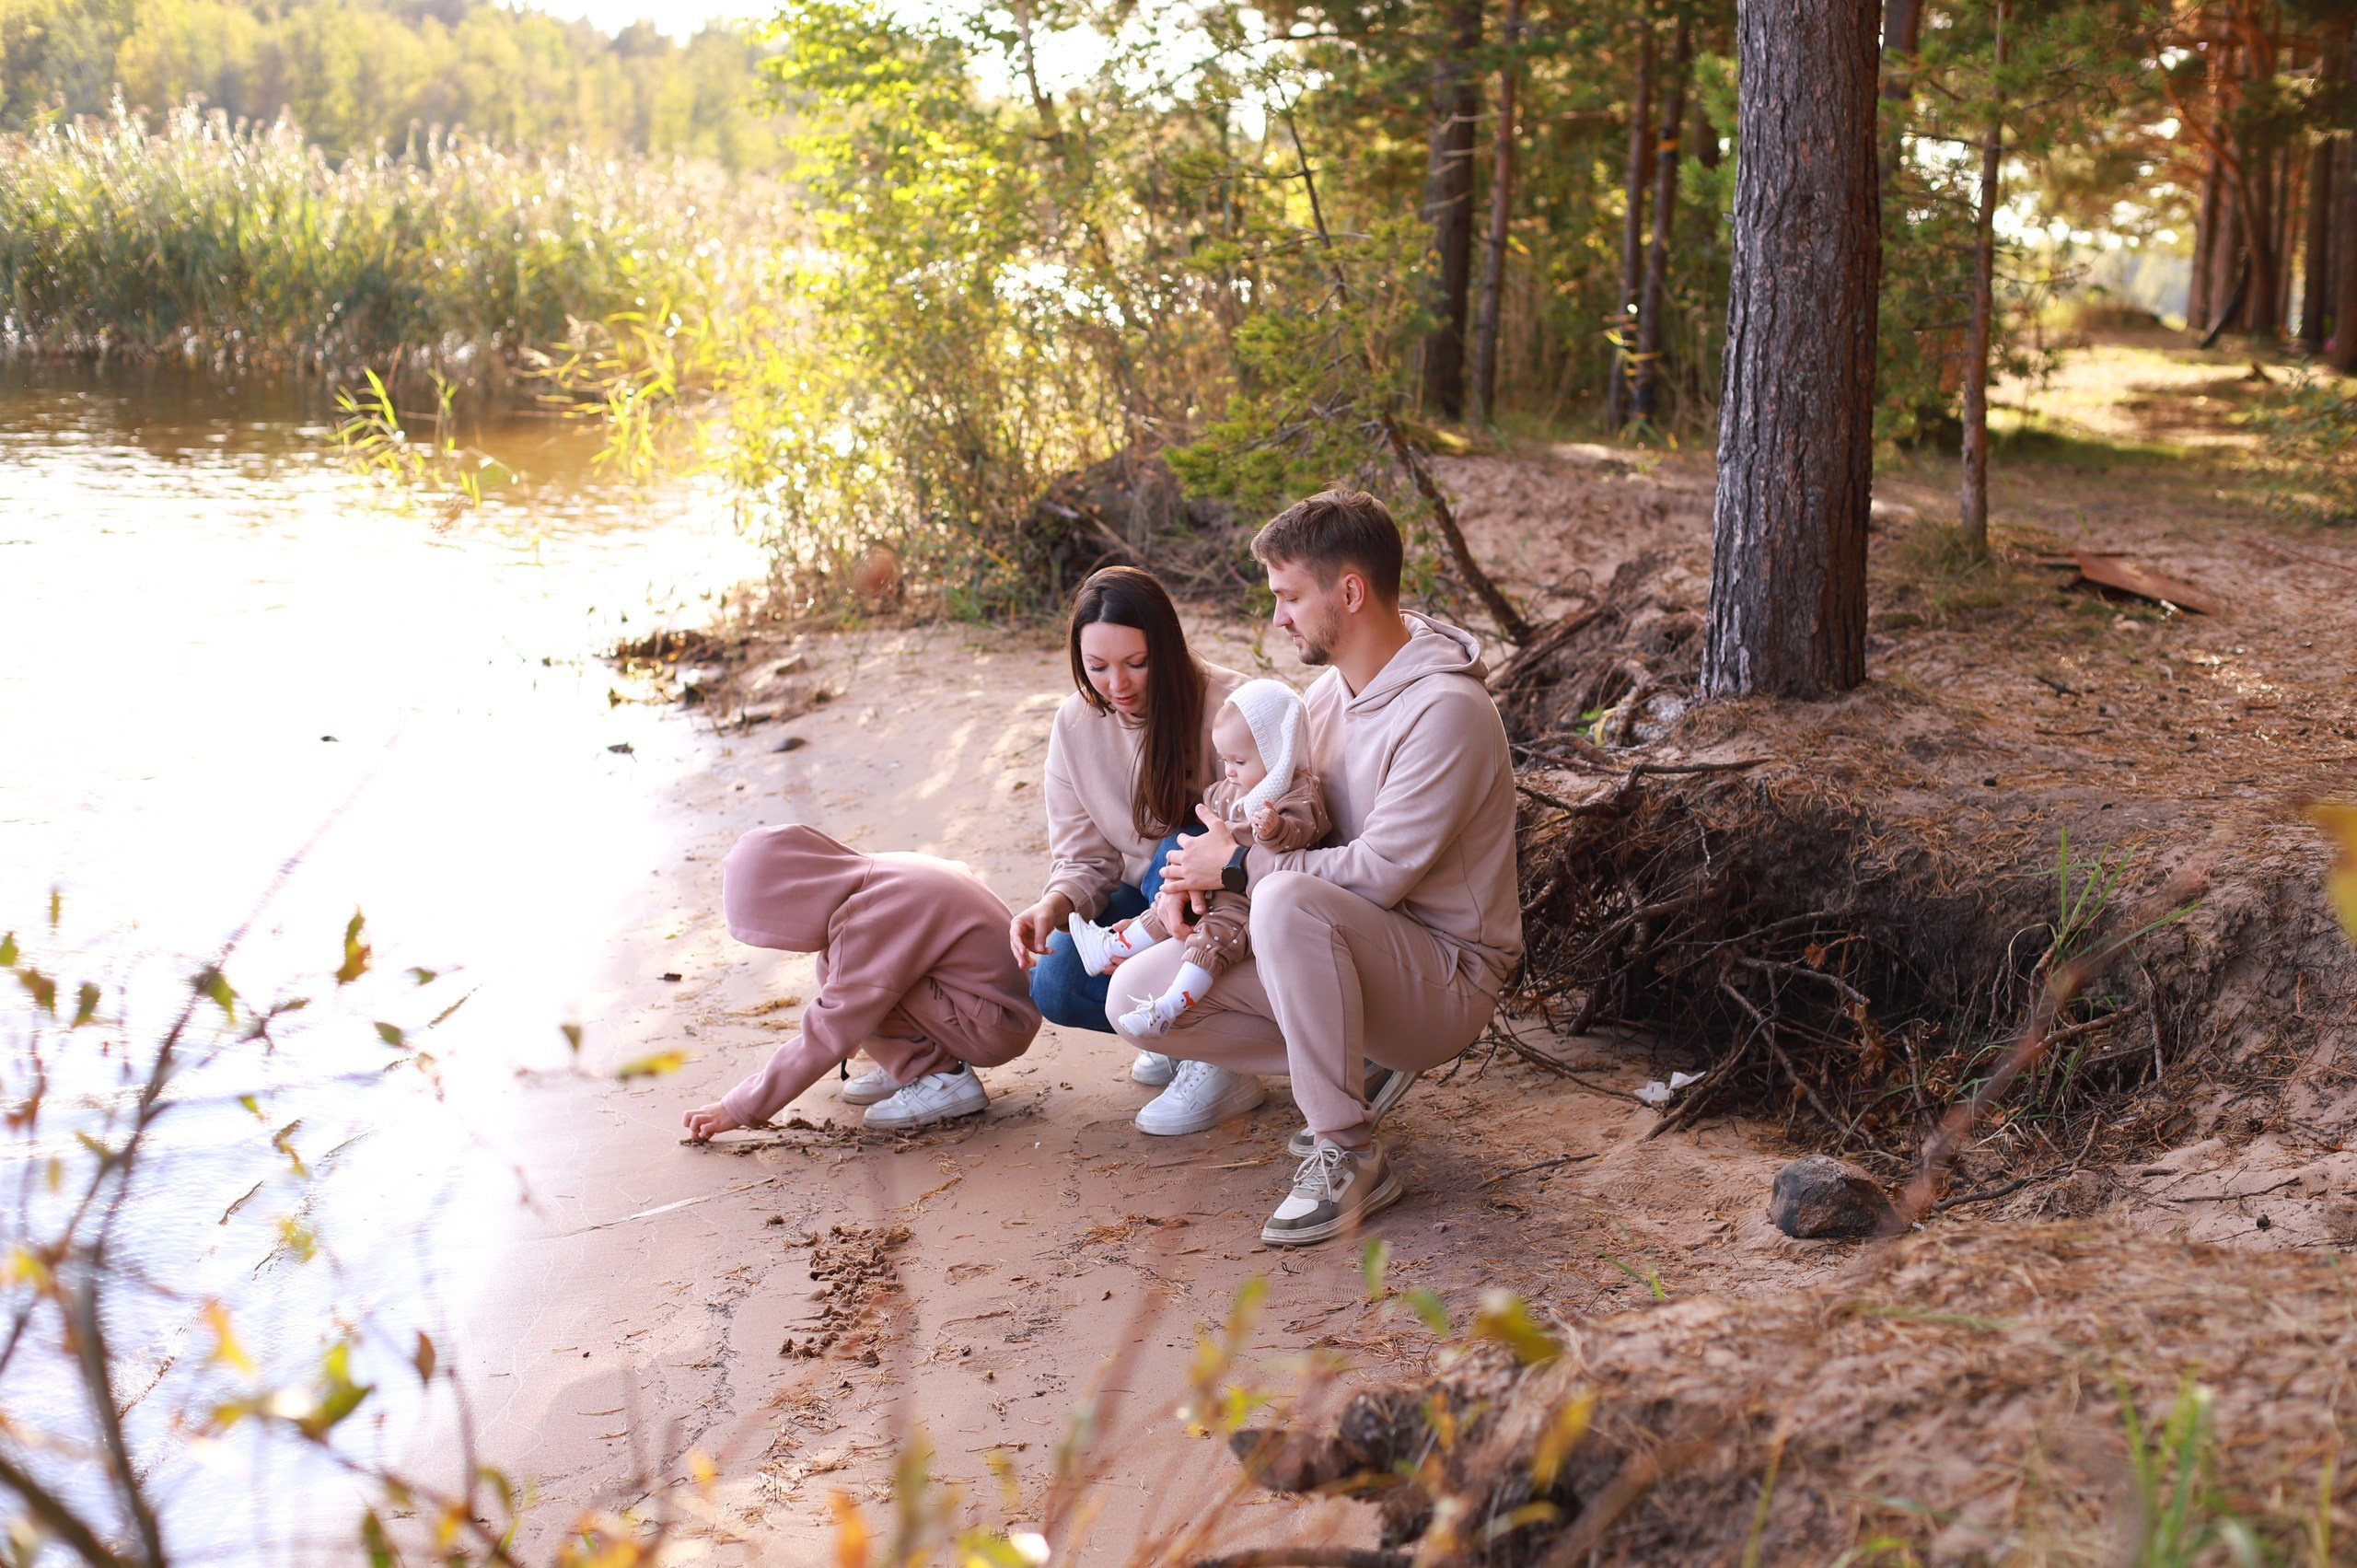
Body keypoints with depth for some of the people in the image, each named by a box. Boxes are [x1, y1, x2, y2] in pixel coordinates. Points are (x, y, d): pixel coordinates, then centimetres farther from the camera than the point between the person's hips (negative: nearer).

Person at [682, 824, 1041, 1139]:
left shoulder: (872, 922, -25)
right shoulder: (875, 876, 2)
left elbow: (827, 1034, -22)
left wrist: (739, 1109, -15)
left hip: (996, 1029, -9)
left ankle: (943, 1078, -10)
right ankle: (909, 1064, 8)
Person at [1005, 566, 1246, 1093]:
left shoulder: (1230, 708, -21)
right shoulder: (1077, 724, -6)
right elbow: (1084, 859, -1)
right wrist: (1054, 906, -25)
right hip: (1144, 900, 4)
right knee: (1055, 983, -22)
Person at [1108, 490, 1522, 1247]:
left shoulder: (1446, 709, -22)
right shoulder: (1331, 689, 6)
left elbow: (1378, 872, -26)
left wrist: (1241, 866, -17)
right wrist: (1207, 872, -8)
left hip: (1446, 978, -8)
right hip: (1359, 949, 8)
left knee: (1289, 901, -39)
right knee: (1140, 995, -6)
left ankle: (1350, 1156, -23)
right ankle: (1363, 1064, 6)